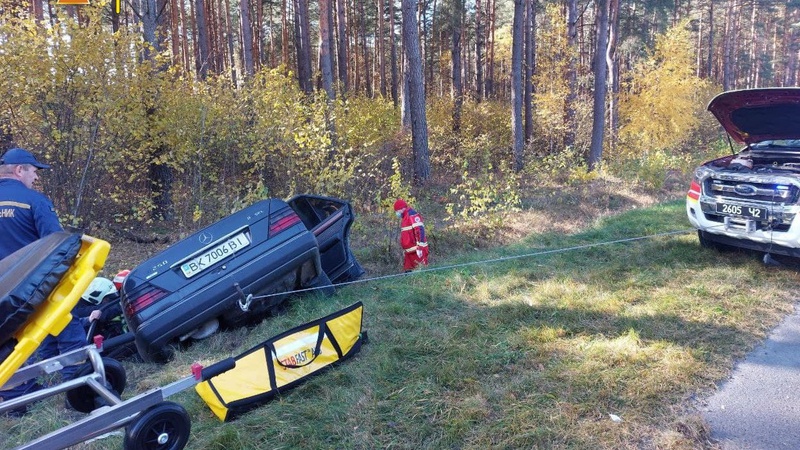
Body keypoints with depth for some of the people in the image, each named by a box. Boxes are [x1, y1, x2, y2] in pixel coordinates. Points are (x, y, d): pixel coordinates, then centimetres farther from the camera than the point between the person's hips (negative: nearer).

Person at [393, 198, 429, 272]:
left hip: (417, 251, -10)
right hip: (409, 251, 10)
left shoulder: (412, 215, -13)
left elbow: (420, 231, -21)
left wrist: (419, 247, -25)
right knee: (408, 270, 11)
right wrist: (405, 249, 28)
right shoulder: (404, 218, 19)